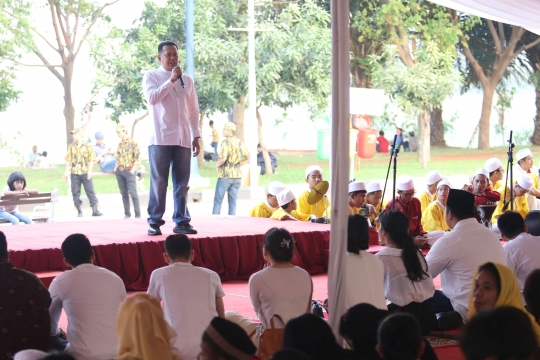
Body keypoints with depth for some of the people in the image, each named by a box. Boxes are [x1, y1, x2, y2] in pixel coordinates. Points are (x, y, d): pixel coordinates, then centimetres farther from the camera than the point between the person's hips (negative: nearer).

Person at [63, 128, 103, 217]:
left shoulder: (87, 146, 1)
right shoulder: (71, 147, 8)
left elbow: (91, 160, 1)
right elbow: (68, 160, 10)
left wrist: (90, 171, -8)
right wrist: (66, 171, 4)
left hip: (85, 172, -2)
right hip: (74, 173, 2)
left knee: (90, 191, -4)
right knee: (75, 192, 3)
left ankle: (95, 210, -3)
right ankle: (79, 211, 11)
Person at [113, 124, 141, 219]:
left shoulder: (132, 142, -5)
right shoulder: (119, 144, 14)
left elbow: (138, 156, -9)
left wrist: (133, 169, -14)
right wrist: (116, 167, 8)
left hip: (129, 171, -6)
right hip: (119, 172, 6)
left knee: (132, 192, -9)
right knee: (124, 193, 6)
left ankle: (137, 214, -5)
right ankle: (127, 213, 10)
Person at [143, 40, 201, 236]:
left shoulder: (187, 80, 16)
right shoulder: (151, 76, 5)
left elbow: (193, 110, 16)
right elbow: (152, 97, -14)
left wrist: (196, 136, 10)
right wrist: (171, 80, -12)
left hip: (183, 139, 4)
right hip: (160, 139, -4)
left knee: (182, 183, 3)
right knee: (159, 182, -4)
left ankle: (181, 221, 8)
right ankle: (155, 222, 2)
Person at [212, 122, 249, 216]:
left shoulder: (226, 142, -12)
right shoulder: (240, 143, 8)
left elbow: (223, 158, -21)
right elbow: (246, 159, 10)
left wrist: (217, 165, -3)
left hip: (225, 175, -6)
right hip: (237, 175, 6)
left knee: (218, 200, 1)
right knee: (233, 201, 7)